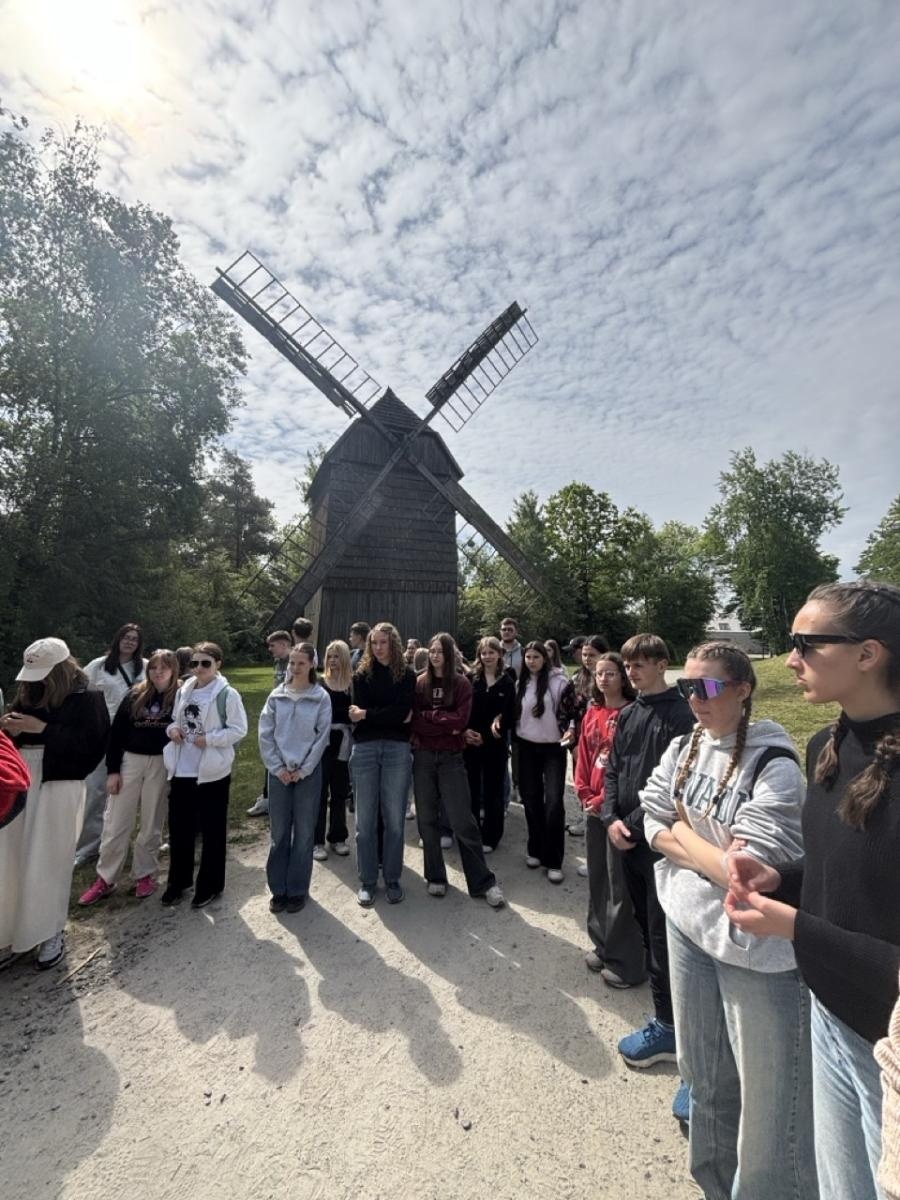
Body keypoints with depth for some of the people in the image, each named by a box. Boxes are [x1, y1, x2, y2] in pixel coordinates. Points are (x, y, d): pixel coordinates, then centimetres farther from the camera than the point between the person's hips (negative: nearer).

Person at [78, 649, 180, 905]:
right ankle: (104, 879, 24)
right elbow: (116, 732, 3)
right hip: (130, 761, 2)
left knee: (151, 824, 11)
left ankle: (145, 875, 27)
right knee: (115, 823, 8)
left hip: (161, 764, -2)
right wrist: (112, 770, -1)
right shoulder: (135, 695, 1)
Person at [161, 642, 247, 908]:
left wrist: (208, 739, -21)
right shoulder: (183, 691, 7)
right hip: (182, 770, 6)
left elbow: (238, 730, -14)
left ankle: (210, 885, 25)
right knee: (179, 828, 17)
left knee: (212, 831, 8)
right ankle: (178, 881, 37)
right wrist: (173, 729, -2)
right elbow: (175, 720, 19)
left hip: (212, 771, -6)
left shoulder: (227, 694, -13)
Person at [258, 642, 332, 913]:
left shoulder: (321, 698, -5)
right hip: (279, 771, 2)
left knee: (304, 833, 8)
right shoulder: (276, 696, 0)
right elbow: (265, 734, 0)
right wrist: (278, 768, -7)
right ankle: (278, 888, 26)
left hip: (308, 772, -1)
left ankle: (298, 890, 23)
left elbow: (322, 737, -6)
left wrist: (303, 770, -9)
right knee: (279, 832, 10)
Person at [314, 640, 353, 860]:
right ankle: (317, 841, 17)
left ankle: (337, 837, 27)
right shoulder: (318, 683, -2)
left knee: (340, 793, 12)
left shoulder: (354, 683, 0)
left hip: (344, 744, 2)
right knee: (320, 793, 5)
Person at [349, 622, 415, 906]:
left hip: (397, 749, -1)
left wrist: (368, 714, -8)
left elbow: (405, 712, -9)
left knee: (394, 819, 8)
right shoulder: (362, 674, 6)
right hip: (364, 749, 1)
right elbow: (358, 714, -3)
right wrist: (392, 716, -8)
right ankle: (367, 881, 23)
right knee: (365, 820, 9)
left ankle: (393, 880, 24)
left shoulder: (406, 674, 3)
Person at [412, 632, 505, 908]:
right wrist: (445, 724, -13)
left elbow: (460, 720, -13)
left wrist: (428, 716, -10)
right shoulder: (419, 683, 2)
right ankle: (435, 877, 28)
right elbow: (414, 722, -4)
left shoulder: (461, 684, -2)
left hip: (451, 757, -2)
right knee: (427, 819, 11)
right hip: (423, 756, 2)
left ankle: (484, 882, 15)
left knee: (462, 821, 0)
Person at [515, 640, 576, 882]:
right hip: (527, 747, 4)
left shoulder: (560, 681, -9)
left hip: (553, 748, -4)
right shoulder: (521, 683, 6)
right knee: (531, 799, 11)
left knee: (553, 802, -8)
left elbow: (569, 712, -6)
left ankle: (553, 861, 5)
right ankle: (535, 850, 27)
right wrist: (516, 740, 10)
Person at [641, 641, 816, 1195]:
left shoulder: (773, 764, -18)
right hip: (688, 923, 6)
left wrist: (680, 832, -9)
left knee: (767, 1085, 9)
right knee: (702, 1069, 23)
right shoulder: (683, 748, -1)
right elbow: (651, 821, 3)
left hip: (757, 944, -5)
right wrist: (710, 854, -12)